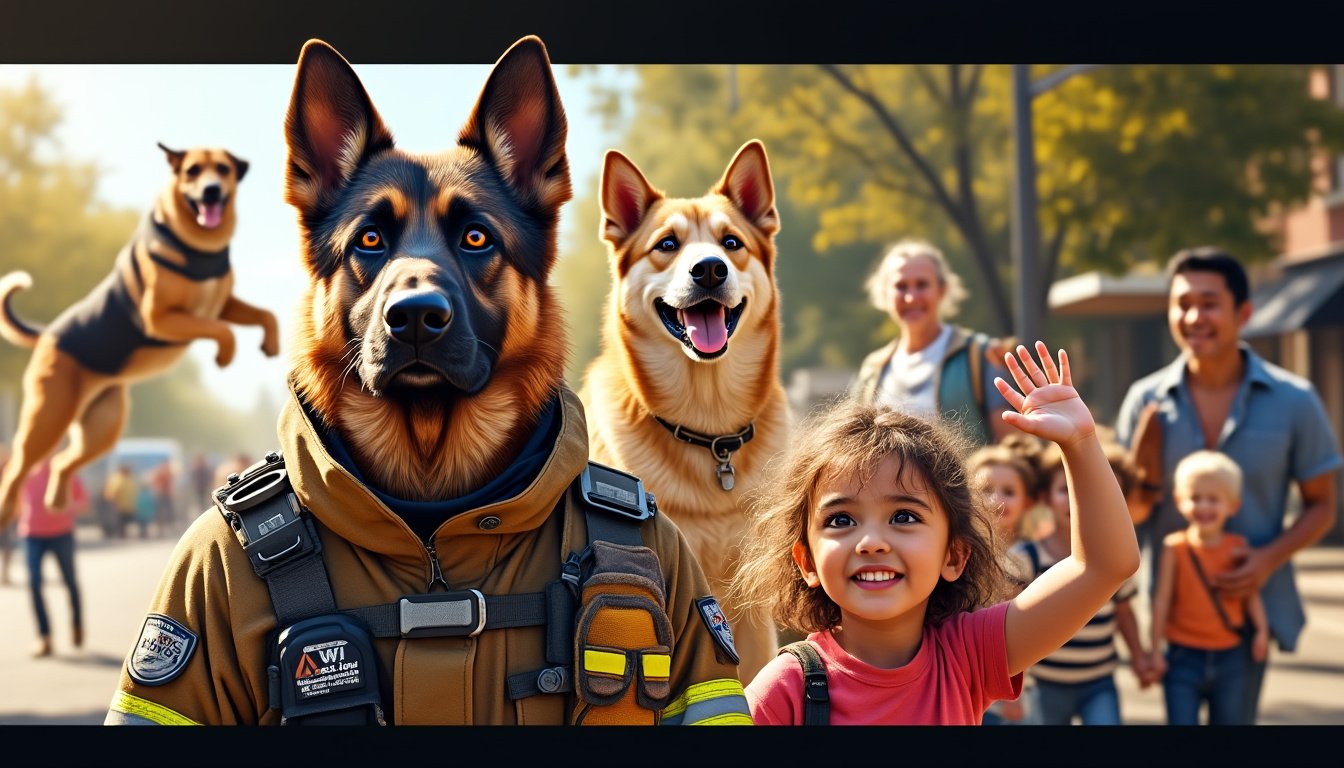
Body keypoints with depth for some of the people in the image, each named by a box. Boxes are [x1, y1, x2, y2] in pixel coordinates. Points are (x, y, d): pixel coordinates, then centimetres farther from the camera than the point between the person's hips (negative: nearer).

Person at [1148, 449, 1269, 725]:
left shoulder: (1239, 547, -3)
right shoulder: (1175, 547, -9)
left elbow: (1251, 593, -1)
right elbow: (1162, 600, -6)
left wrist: (1261, 629, -18)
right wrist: (1156, 650, -5)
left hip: (1229, 660, 2)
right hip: (1184, 658, -2)